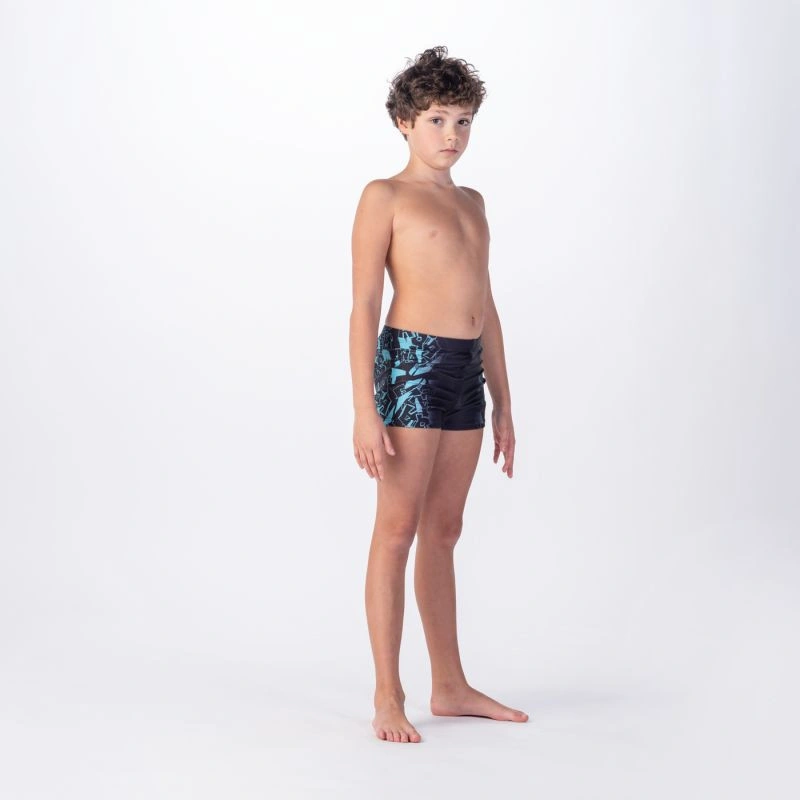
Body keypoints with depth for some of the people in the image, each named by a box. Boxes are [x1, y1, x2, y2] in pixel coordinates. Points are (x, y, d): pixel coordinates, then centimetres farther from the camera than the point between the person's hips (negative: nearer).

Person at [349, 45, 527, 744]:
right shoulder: (385, 197, -2)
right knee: (398, 528, -4)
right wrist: (364, 411, -15)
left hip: (466, 373, 7)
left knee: (444, 529, 12)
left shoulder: (471, 202, 18)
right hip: (411, 364, -7)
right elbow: (364, 306, -8)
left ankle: (450, 686, 18)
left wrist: (502, 402, 18)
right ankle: (388, 697, 0)